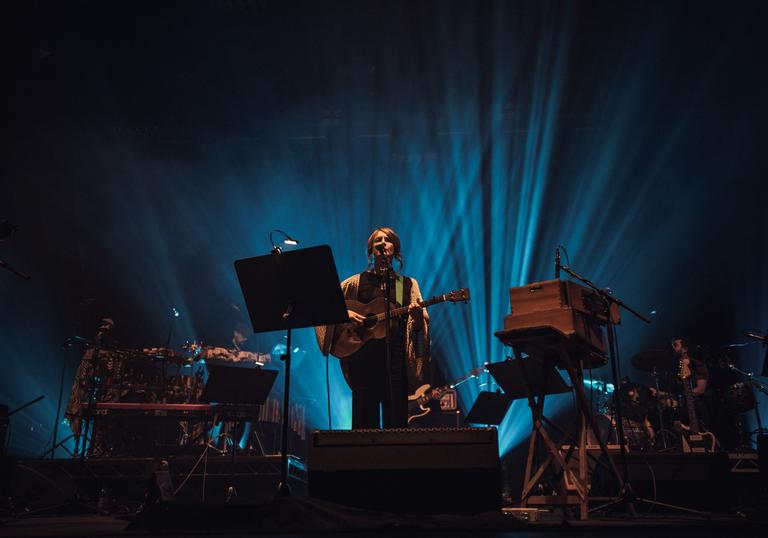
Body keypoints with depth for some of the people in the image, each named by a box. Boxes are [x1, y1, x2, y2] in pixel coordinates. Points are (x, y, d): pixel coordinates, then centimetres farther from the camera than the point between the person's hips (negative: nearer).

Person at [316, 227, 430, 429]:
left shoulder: (408, 284, 11)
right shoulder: (357, 282, 9)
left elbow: (419, 327, 4)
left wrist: (417, 316, -17)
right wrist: (345, 313, -12)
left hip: (396, 358, 0)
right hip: (363, 357, 0)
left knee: (396, 423, 0)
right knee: (364, 422, 2)